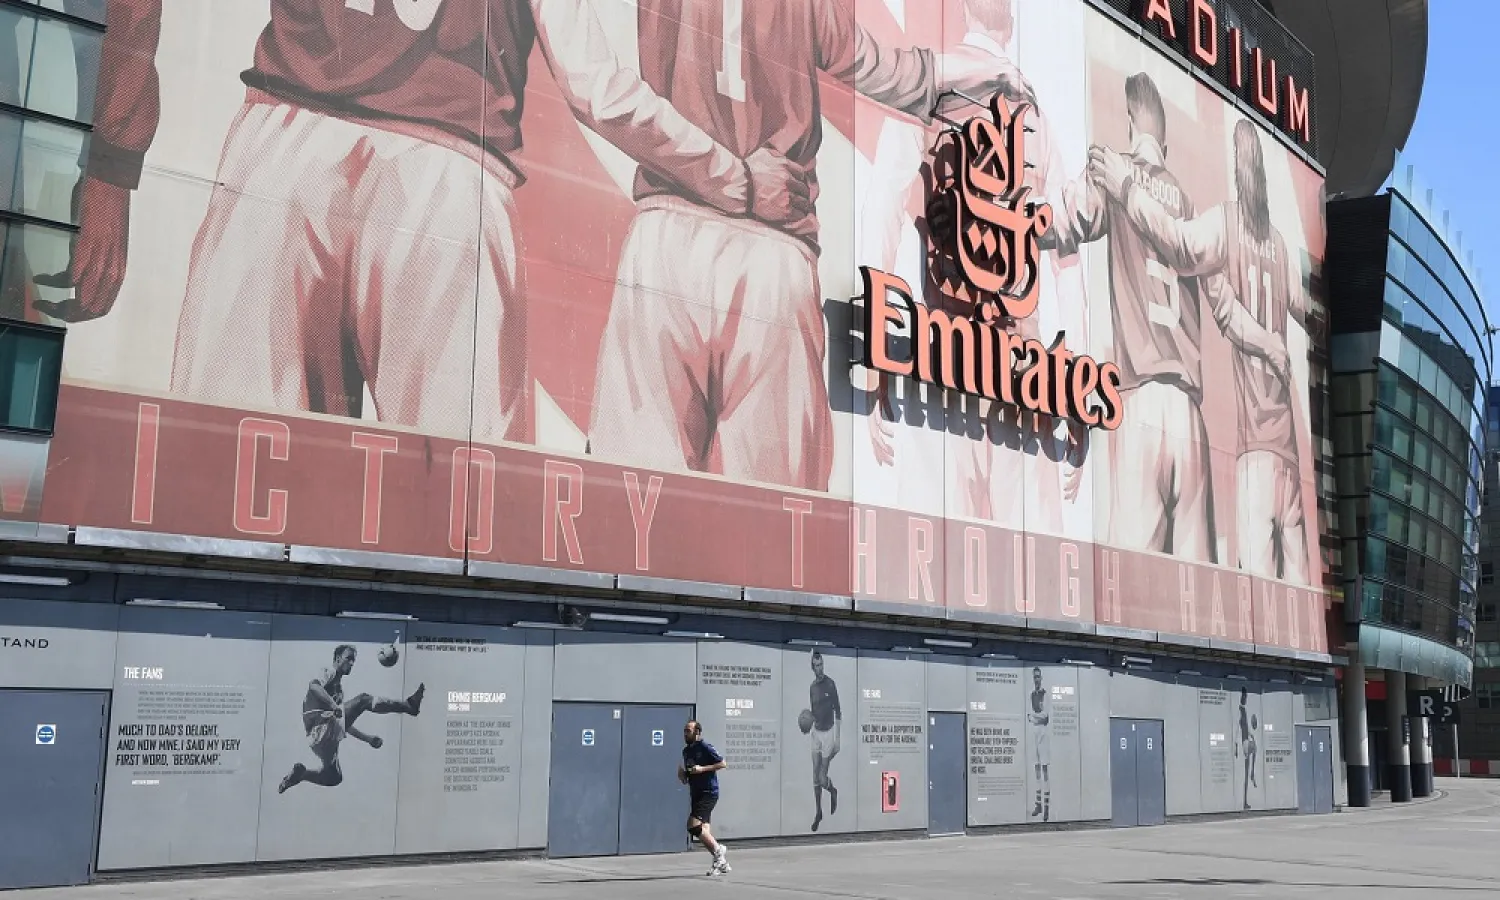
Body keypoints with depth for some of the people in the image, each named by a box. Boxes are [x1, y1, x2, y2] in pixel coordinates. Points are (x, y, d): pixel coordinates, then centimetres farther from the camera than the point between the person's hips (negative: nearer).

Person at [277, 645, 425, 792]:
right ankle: (409, 705, -27)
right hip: (321, 723, -10)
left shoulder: (339, 688, 32)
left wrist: (367, 738, 28)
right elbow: (313, 685, -18)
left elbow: (343, 722, 33)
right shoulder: (329, 674, 6)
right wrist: (333, 705, -31)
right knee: (363, 700, -19)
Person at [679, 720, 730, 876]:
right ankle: (722, 864, 13)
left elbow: (723, 764, -12)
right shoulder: (686, 751, 15)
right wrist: (682, 775, 0)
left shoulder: (705, 747, -8)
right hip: (696, 794, 8)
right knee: (704, 833, 4)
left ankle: (718, 850, -3)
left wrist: (703, 769, -18)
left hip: (708, 793, -8)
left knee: (693, 826, -19)